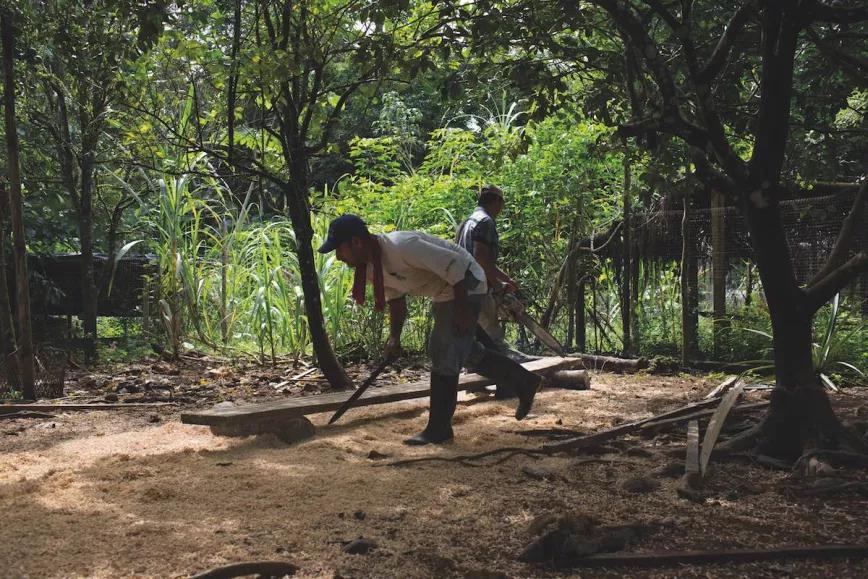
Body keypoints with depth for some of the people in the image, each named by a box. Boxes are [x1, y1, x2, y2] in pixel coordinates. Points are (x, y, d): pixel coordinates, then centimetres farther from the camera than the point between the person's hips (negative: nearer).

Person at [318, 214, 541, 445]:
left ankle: (438, 429, -1)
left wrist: (462, 309, -25)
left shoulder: (402, 246, -34)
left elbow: (454, 264, -31)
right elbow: (395, 299, 8)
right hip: (443, 294, 10)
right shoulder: (369, 267, -5)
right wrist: (394, 337, -3)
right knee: (465, 351, 18)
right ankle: (525, 382, 34)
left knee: (444, 353, -11)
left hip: (464, 285, -10)